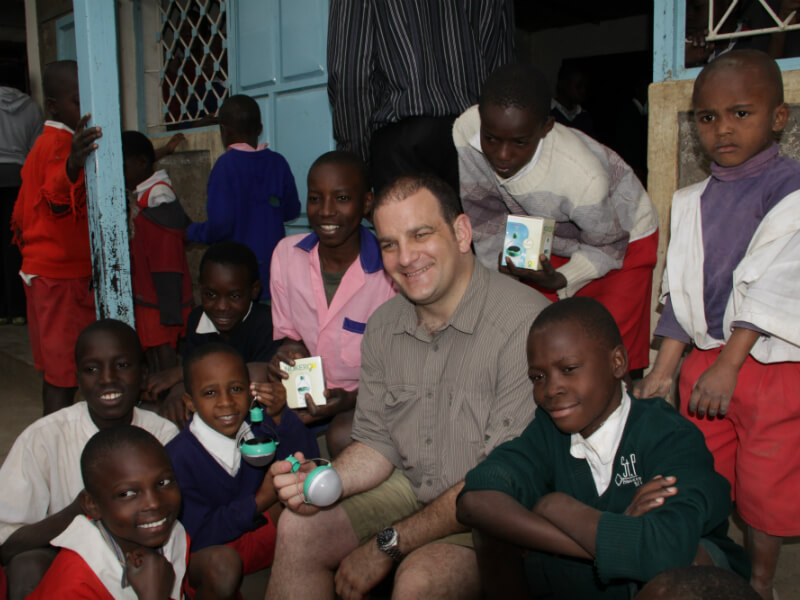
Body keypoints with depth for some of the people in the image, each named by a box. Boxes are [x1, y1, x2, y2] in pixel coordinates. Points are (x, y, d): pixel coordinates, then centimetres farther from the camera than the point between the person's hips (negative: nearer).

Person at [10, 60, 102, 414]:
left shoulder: (44, 143, 16)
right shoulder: (61, 143, -15)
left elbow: (22, 212, 21)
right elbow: (58, 199, -37)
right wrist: (72, 166, -56)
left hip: (42, 270, 10)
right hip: (64, 273, -10)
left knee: (56, 370, 16)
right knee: (64, 375, -6)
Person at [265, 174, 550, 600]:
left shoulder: (525, 323, -24)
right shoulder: (383, 326, 1)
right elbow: (377, 442, 8)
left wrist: (388, 544, -18)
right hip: (410, 487, 6)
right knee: (297, 530, -8)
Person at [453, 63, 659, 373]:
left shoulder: (582, 176, -39)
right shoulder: (465, 133, -29)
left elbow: (607, 245, -17)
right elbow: (487, 221, -12)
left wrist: (559, 281, -33)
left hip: (622, 237, -4)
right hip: (549, 242, 4)